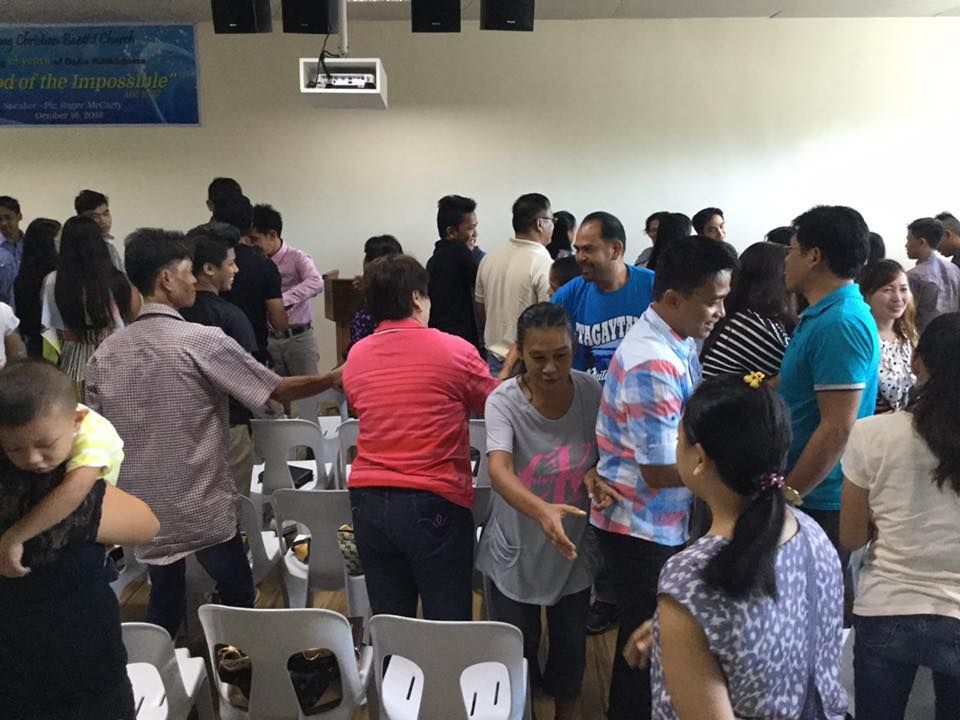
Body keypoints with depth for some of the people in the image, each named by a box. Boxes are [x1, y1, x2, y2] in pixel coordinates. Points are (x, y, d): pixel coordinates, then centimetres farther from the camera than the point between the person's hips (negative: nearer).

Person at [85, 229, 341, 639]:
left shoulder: (104, 354, 1)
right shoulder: (202, 341, -15)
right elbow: (279, 391, -10)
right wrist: (336, 377, 1)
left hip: (142, 512, 5)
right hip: (204, 510, -5)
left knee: (163, 607, 19)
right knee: (237, 599, 13)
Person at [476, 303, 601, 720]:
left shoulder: (591, 392, -12)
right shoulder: (504, 401, -22)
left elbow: (604, 454, 4)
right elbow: (499, 470, -38)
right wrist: (542, 511, -54)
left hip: (574, 549, 3)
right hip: (515, 551, -2)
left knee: (570, 643, 21)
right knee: (516, 652, 14)